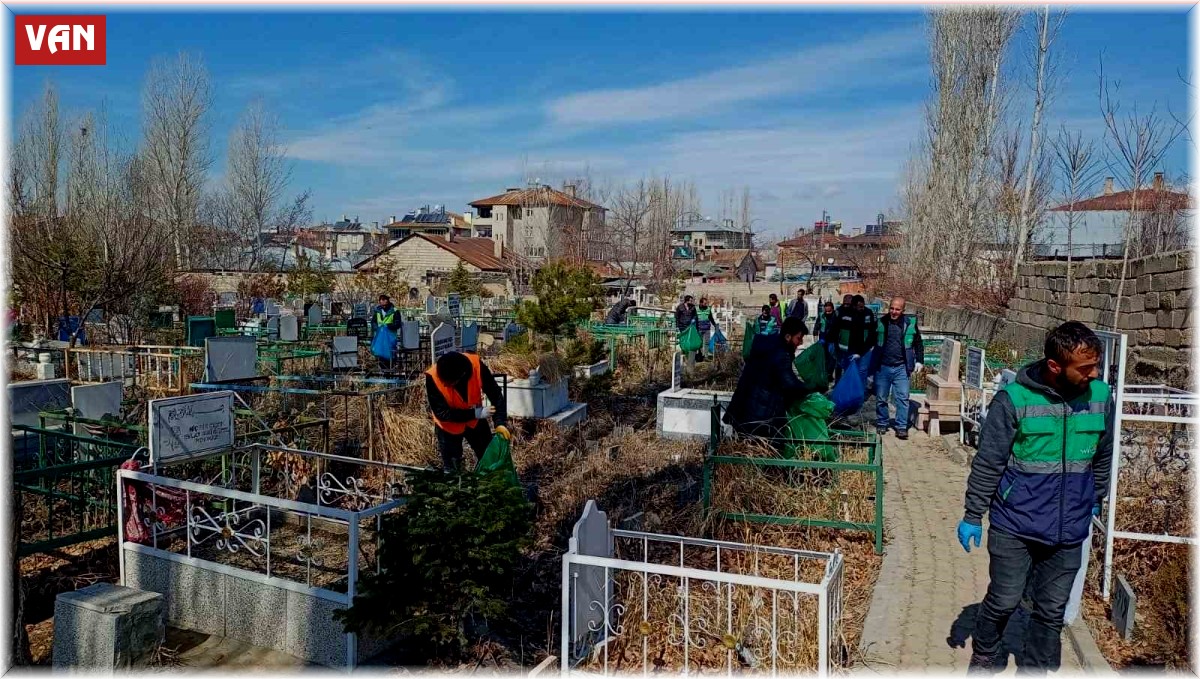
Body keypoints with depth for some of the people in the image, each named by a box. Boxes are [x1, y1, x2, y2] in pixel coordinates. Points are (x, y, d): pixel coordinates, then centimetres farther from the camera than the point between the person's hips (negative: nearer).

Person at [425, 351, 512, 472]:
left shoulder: (476, 365, -31)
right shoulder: (433, 377, -34)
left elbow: (495, 393, -20)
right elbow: (442, 413, -30)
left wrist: (500, 422, -30)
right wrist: (475, 413, -31)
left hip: (475, 420, 3)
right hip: (449, 425, -2)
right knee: (451, 468, 6)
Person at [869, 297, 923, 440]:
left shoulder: (910, 323, 1)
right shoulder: (881, 322, 2)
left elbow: (918, 344, 11)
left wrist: (919, 360, 3)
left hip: (901, 368, -1)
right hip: (882, 367, 1)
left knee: (902, 398, -4)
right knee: (881, 398, 9)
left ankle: (901, 427, 2)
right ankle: (882, 424, 23)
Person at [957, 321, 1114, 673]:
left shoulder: (1101, 397, -4)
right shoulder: (1014, 399, -16)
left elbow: (1102, 457, 13)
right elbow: (988, 463, -9)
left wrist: (1095, 500, 22)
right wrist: (972, 515, -5)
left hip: (1069, 530, 3)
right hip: (1015, 526, -3)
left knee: (1052, 611, 11)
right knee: (1004, 600, 6)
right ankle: (984, 655, 33)